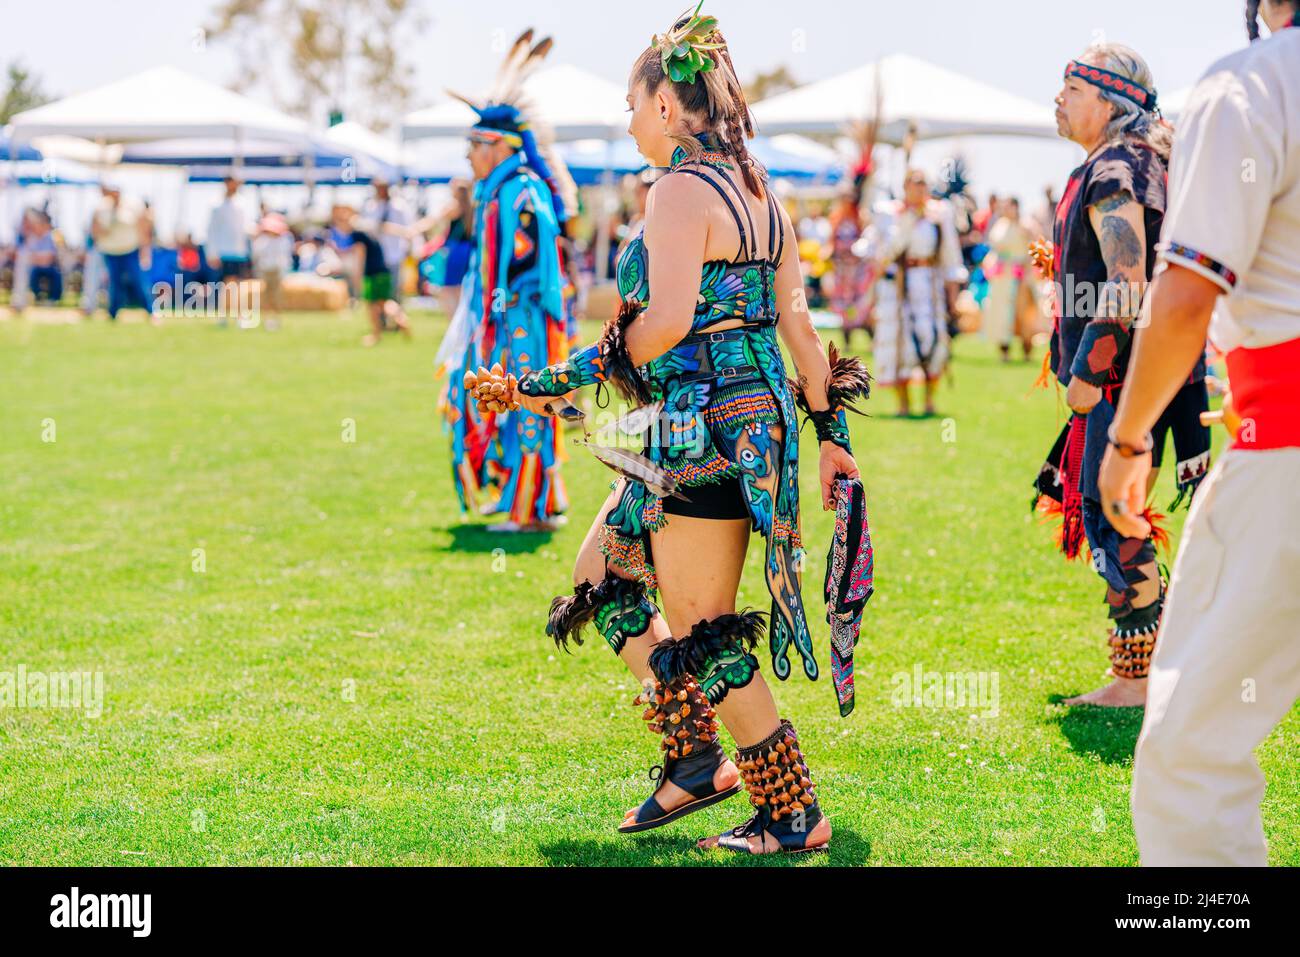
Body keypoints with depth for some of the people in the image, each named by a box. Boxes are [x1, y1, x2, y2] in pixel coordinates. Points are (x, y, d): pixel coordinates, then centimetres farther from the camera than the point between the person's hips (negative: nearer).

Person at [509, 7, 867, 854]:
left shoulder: (682, 190, -14)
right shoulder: (756, 190, 13)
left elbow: (668, 322, -23)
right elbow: (796, 320, 13)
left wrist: (570, 377, -11)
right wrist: (831, 429, 15)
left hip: (707, 426, -10)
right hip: (756, 414, 10)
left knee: (703, 632, 0)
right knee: (604, 576, 18)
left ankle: (796, 815, 8)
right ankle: (699, 757, 18)